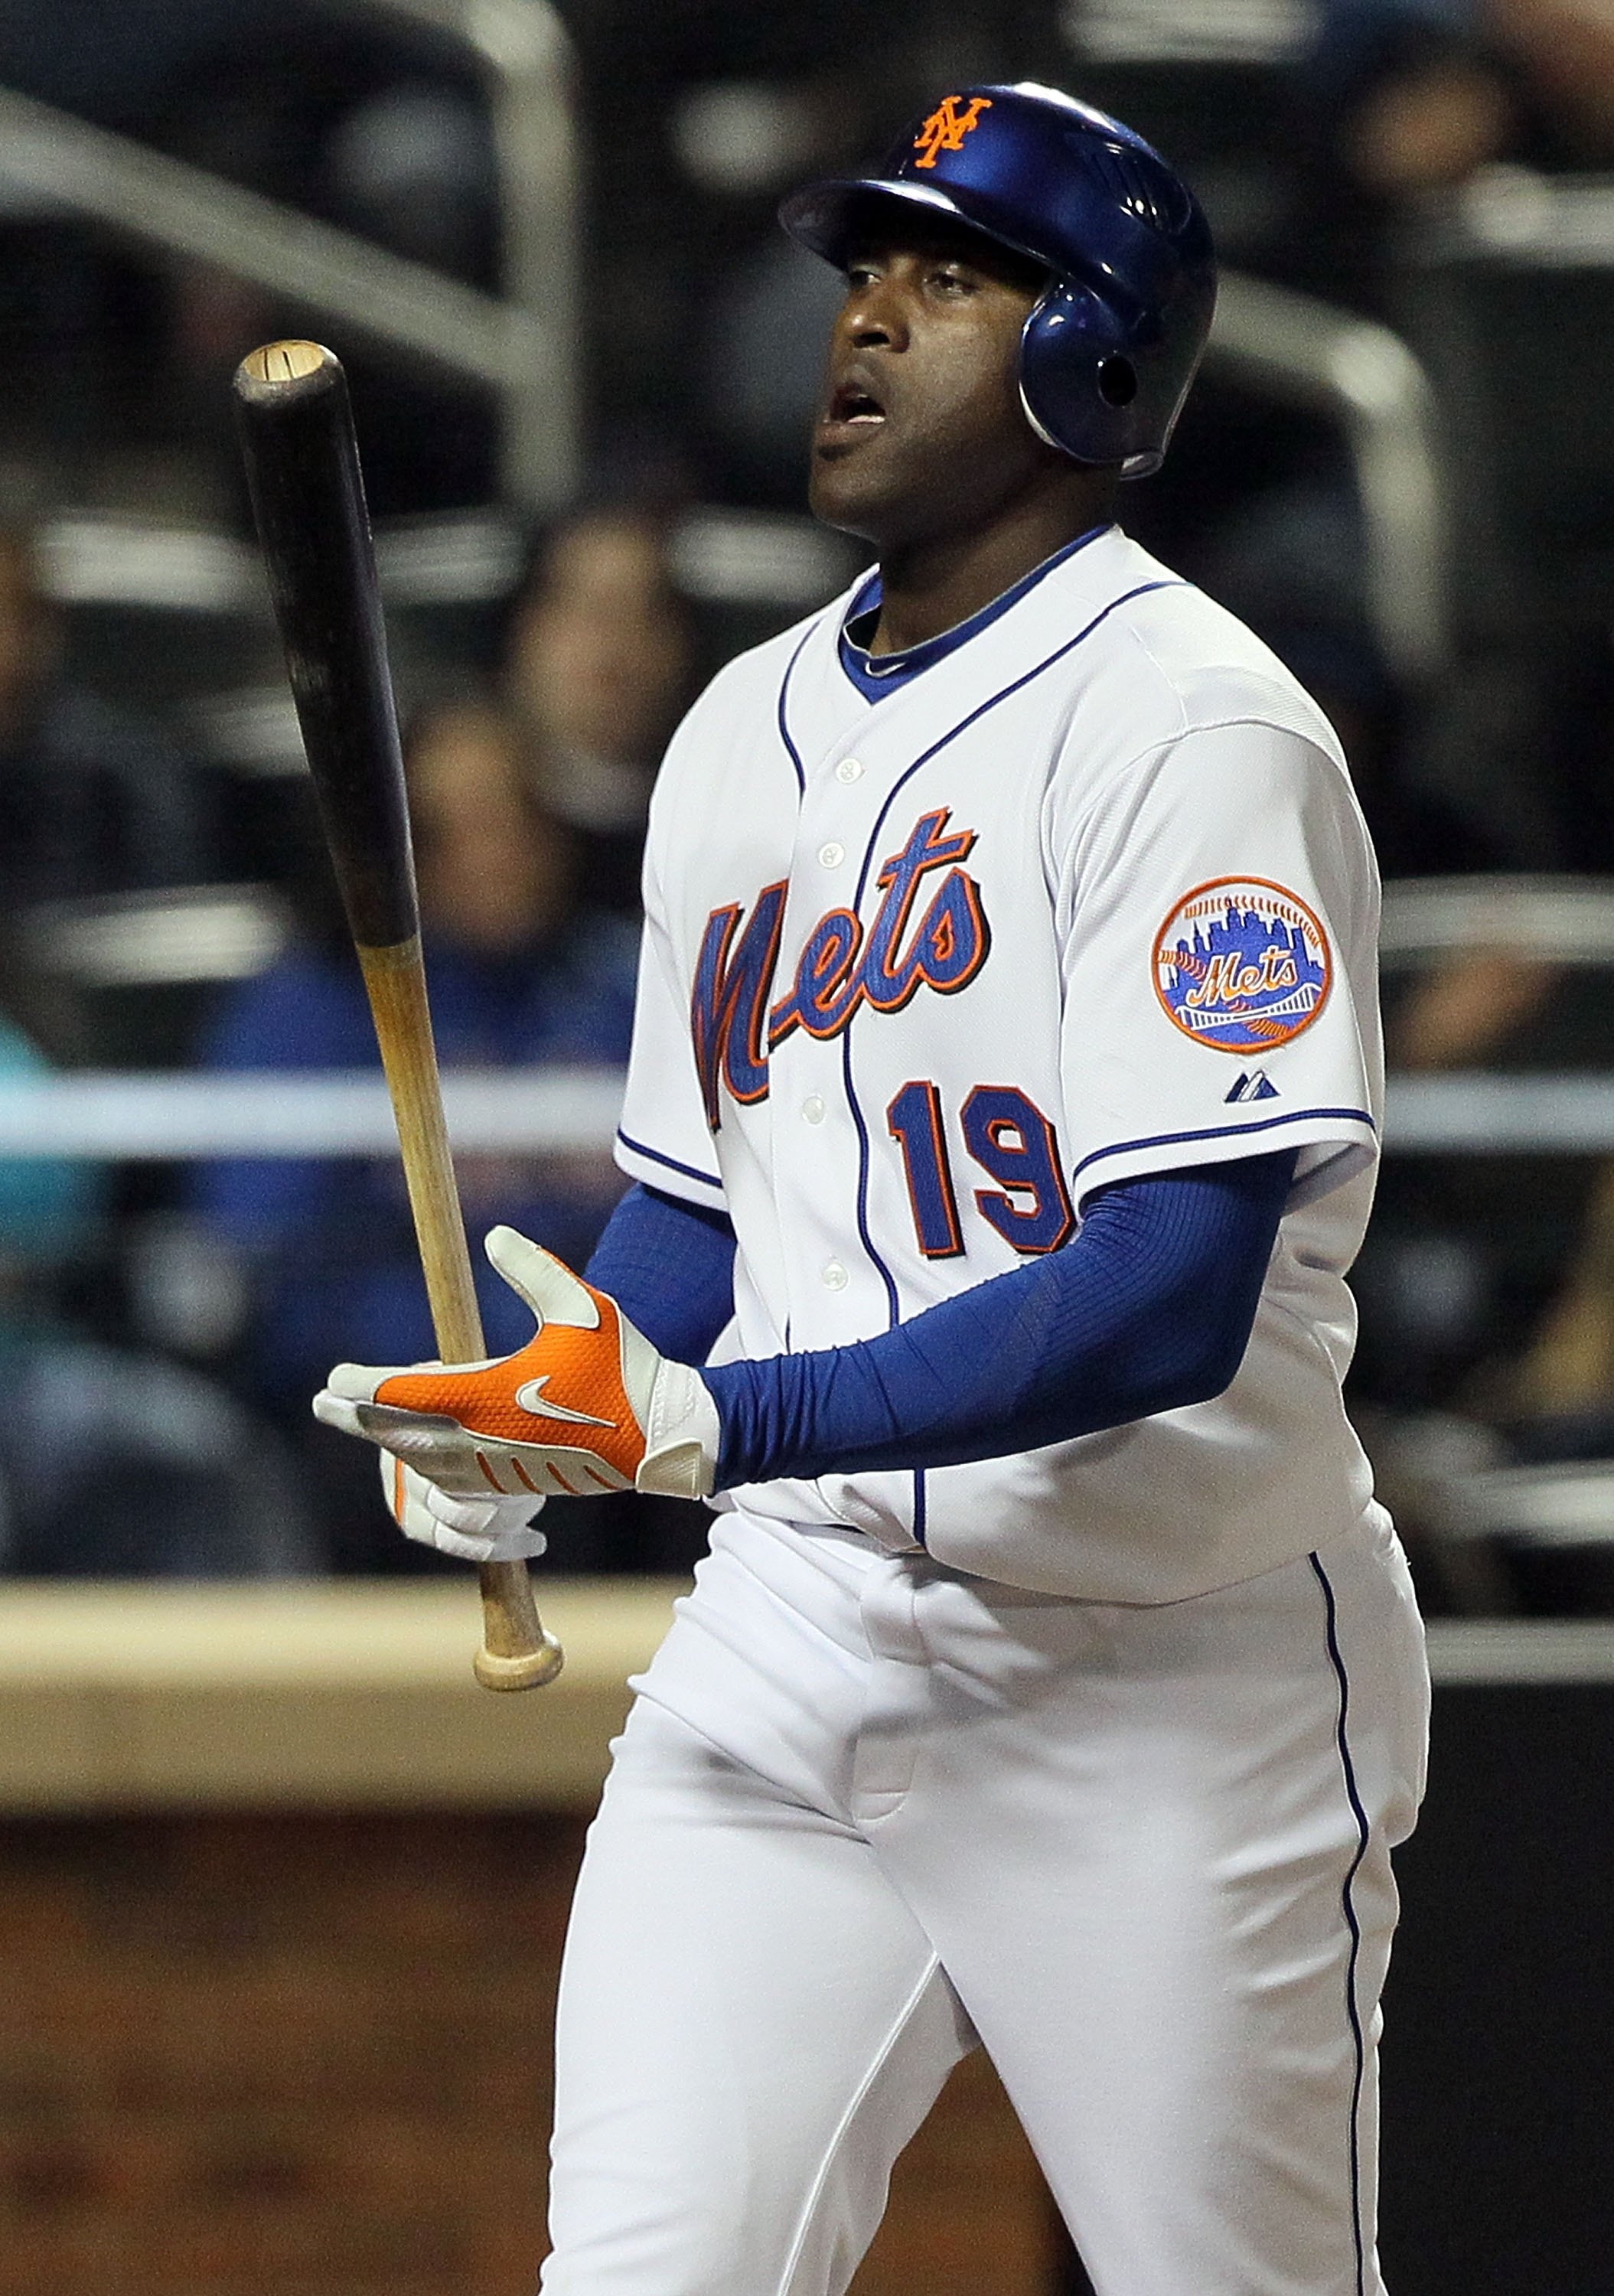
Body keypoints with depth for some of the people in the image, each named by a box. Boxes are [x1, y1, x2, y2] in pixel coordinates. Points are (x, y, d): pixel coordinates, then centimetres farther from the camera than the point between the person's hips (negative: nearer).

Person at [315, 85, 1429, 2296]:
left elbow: (1174, 1301, -23)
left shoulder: (1192, 724, -14)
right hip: (792, 1646, 6)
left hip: (1173, 1678, -6)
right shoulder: (745, 733, 12)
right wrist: (530, 1417, -1)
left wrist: (704, 1424, -29)